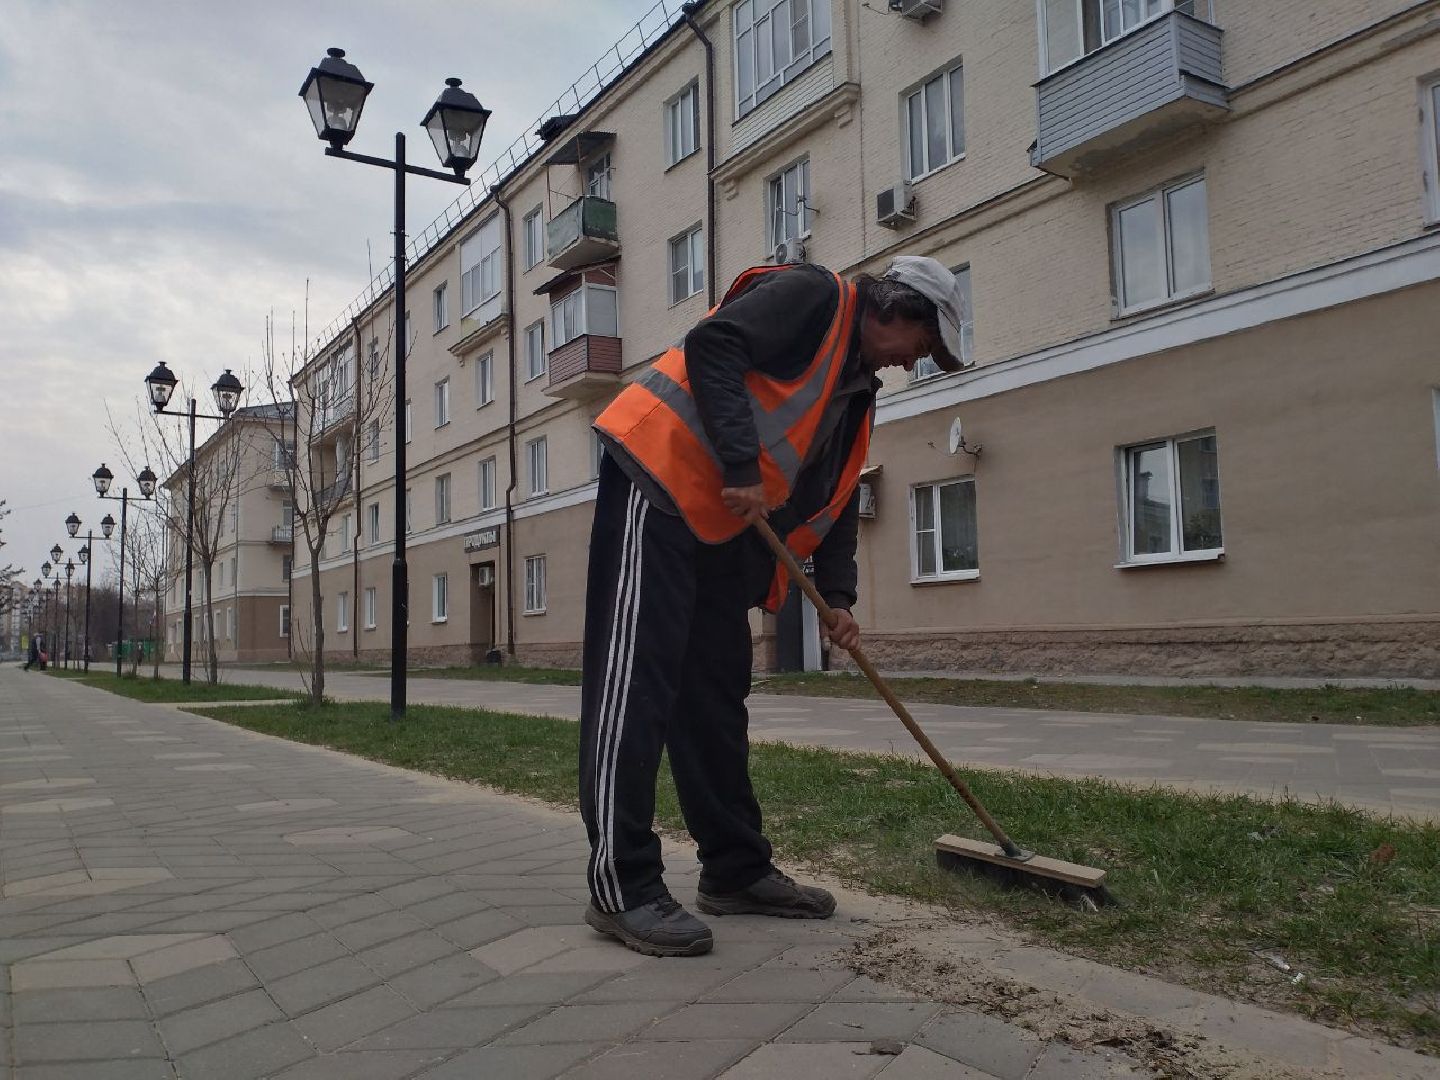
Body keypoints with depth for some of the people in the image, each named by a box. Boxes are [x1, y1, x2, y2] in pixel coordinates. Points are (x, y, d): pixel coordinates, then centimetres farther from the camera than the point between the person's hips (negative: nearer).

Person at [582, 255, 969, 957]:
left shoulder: (857, 390, 22)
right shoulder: (812, 295, -4)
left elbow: (837, 496, 22)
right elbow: (711, 347, -18)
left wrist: (837, 596, 12)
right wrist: (743, 467, -22)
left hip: (725, 528, 10)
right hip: (659, 482, -10)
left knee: (718, 696, 10)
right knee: (634, 682, -11)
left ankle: (736, 870, 19)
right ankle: (621, 888, -8)